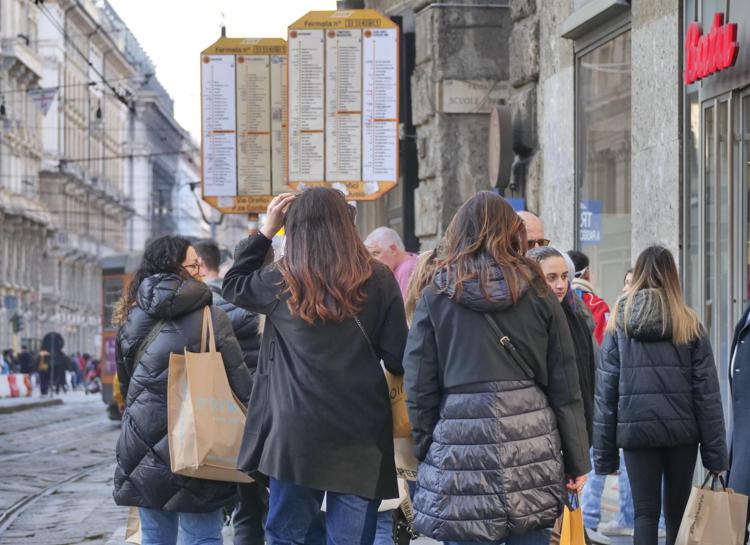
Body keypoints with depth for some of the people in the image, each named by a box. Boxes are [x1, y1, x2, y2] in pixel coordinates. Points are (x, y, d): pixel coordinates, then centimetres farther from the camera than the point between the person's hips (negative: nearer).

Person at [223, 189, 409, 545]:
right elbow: (398, 360, -1)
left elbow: (233, 286, 20)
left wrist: (265, 231, 20)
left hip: (297, 434, 0)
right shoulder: (378, 280, -1)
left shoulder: (281, 282, -1)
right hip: (361, 437, 0)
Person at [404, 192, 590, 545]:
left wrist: (423, 455, 10)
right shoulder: (539, 297, 6)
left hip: (461, 447, -1)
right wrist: (577, 462, 12)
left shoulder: (435, 299, 3)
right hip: (531, 451, 2)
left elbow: (419, 391, 1)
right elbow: (565, 389, 7)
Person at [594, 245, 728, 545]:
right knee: (677, 514, 12)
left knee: (645, 513, 3)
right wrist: (715, 454, 2)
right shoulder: (689, 324, 0)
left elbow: (605, 391, 0)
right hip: (682, 431, 0)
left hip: (636, 429, 0)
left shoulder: (619, 323, 2)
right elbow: (707, 392, -2)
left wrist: (604, 453, 4)